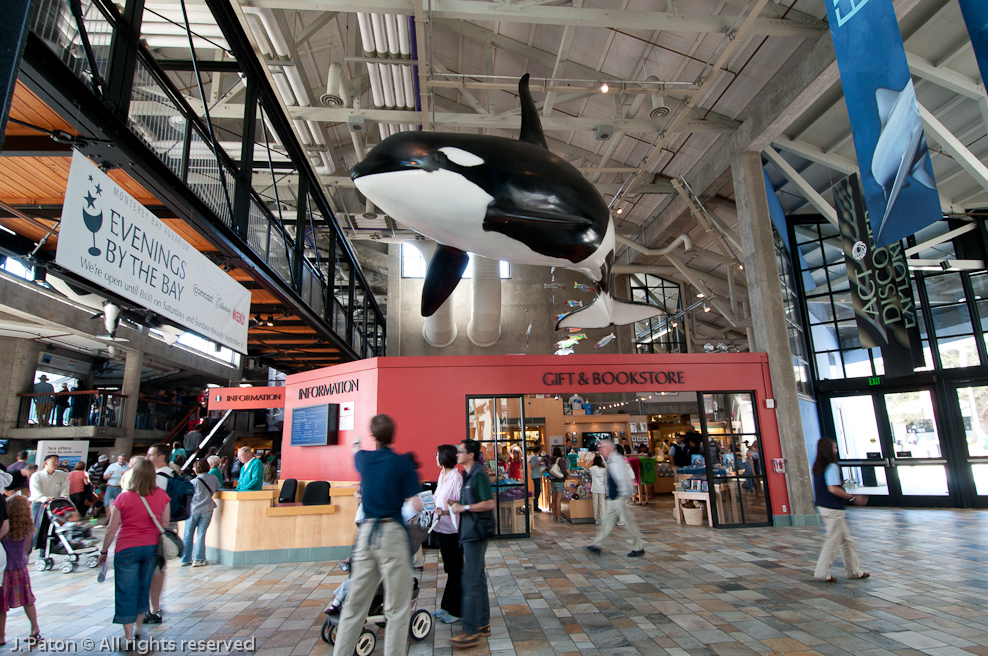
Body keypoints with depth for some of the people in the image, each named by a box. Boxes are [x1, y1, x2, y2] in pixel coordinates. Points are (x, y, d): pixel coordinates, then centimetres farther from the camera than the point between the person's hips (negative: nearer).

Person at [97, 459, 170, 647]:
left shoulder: (123, 498, -9)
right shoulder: (162, 496, -3)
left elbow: (112, 528, -5)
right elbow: (165, 524, 1)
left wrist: (104, 551, 8)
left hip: (127, 549, -3)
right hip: (152, 547, 3)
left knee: (126, 592, 7)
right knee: (144, 588, 19)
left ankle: (128, 636, 12)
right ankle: (138, 626, 33)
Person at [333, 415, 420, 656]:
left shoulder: (364, 459, 4)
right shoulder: (402, 463, -10)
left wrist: (356, 443, 53)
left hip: (366, 533, 5)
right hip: (392, 534, -5)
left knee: (355, 604, 16)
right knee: (397, 607, 5)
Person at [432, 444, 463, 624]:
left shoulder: (456, 478, -18)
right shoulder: (442, 475, 8)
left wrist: (445, 512, -31)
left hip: (452, 529, -9)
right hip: (441, 528, 9)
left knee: (456, 570, 5)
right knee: (449, 569, 19)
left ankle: (456, 611, 16)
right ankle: (447, 606, 30)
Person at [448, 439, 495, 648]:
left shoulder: (479, 475, -16)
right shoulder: (468, 474, 14)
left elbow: (489, 503, -22)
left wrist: (464, 507, -19)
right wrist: (457, 506, 8)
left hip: (477, 531, -10)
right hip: (470, 532, 10)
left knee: (471, 581, -6)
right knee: (478, 578, 16)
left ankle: (471, 632, 2)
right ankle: (483, 624, 26)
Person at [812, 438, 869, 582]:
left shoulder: (818, 467, 11)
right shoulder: (832, 467, -17)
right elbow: (833, 489, -25)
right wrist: (853, 497, -16)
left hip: (823, 506, 9)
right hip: (833, 509, -9)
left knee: (846, 539, 18)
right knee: (833, 540, 0)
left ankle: (854, 571, 27)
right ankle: (822, 573, 6)